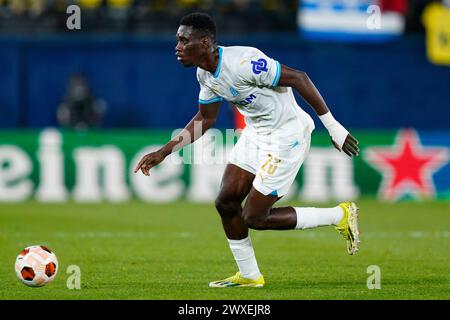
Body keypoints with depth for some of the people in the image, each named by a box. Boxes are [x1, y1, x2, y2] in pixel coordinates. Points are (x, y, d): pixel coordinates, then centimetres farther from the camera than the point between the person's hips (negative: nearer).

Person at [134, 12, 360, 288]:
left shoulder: (242, 63, -29)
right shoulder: (205, 74, 0)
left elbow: (298, 78, -25)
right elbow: (205, 119, 16)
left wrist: (334, 127, -22)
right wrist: (164, 152, 10)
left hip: (287, 136, -9)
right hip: (256, 133, 9)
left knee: (254, 218, -5)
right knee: (226, 202, 4)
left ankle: (340, 216, 8)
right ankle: (249, 276, 22)